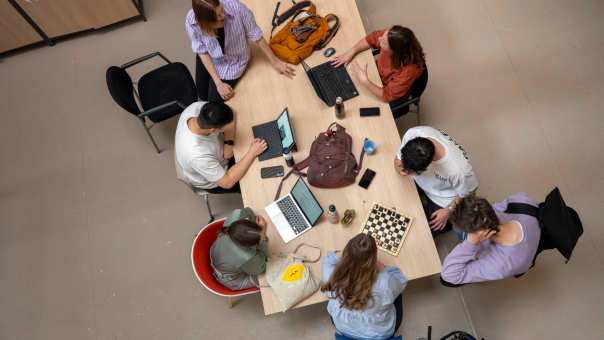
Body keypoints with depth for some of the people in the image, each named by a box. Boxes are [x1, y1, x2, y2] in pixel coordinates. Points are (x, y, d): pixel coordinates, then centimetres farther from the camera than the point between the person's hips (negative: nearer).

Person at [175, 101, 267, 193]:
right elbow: (227, 182, -32)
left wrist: (229, 143, -26)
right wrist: (252, 153, -32)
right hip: (211, 182, -5)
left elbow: (230, 114, -14)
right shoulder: (198, 155, -45)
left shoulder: (197, 106, -31)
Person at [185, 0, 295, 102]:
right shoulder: (192, 20, -29)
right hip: (208, 59, 2)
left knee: (215, 100, -4)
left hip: (233, 61, -2)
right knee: (202, 96, 18)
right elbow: (203, 52, -16)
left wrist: (274, 62, -10)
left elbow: (256, 36, -20)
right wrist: (218, 83, -20)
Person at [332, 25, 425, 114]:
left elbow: (387, 96, -34)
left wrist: (365, 81, -45)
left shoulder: (408, 70, -43)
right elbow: (372, 38, -8)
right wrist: (351, 52, -18)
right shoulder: (390, 36, -29)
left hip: (392, 98, -5)